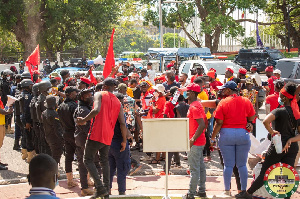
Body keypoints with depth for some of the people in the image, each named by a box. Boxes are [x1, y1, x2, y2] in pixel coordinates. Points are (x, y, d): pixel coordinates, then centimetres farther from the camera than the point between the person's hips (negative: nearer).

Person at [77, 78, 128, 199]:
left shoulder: (99, 95, -2)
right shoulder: (118, 102, 13)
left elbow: (97, 110, -22)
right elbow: (122, 123, 6)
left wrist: (84, 120, -12)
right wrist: (124, 141, 12)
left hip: (96, 133, -6)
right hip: (108, 137, 6)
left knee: (88, 160, 2)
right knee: (104, 161, 19)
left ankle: (100, 187, -11)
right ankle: (106, 189, 14)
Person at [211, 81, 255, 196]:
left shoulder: (223, 103, -6)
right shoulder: (246, 101, 2)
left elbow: (219, 123, -9)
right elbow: (251, 119, 6)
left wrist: (213, 137, 0)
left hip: (226, 134, -2)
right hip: (243, 134, 2)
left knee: (228, 165, 4)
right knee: (242, 165, 9)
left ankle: (227, 190, 9)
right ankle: (244, 190, 12)